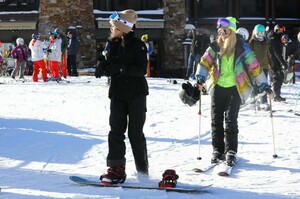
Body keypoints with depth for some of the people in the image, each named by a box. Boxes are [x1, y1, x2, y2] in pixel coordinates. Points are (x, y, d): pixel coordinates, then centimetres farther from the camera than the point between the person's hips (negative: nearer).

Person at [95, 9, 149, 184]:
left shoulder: (138, 45, -10)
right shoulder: (114, 44, 8)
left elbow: (142, 70, -18)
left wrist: (121, 68, -28)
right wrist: (104, 67, -8)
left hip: (136, 94, -5)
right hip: (118, 94, 5)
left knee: (135, 133, -1)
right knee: (116, 130, -1)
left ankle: (143, 170, 11)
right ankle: (116, 169, -2)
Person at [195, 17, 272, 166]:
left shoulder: (241, 48, -6)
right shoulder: (215, 47, 3)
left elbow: (254, 66, -2)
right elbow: (205, 62, 0)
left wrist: (263, 85, -1)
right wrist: (201, 77, -18)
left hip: (235, 88, -3)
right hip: (218, 88, 3)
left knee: (230, 120, -9)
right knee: (216, 120, 3)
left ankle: (231, 152, -2)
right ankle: (217, 150, 12)